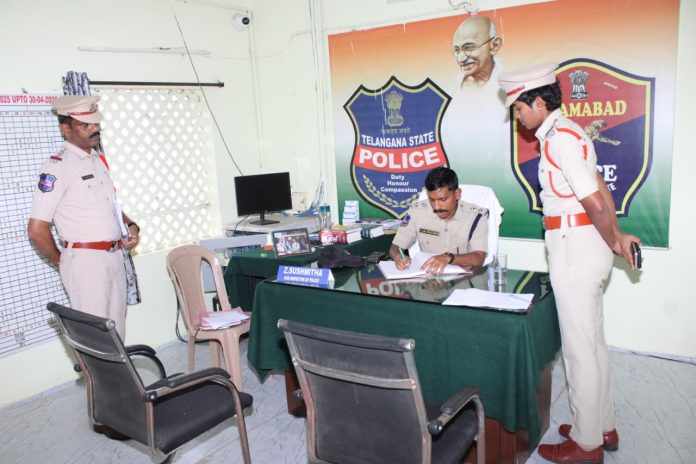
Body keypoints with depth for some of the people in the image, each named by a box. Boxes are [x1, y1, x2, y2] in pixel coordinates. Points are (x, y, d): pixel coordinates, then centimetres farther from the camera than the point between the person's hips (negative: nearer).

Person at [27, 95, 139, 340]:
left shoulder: (99, 160, 12)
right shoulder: (57, 167, -12)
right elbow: (36, 229, -15)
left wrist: (130, 226, 5)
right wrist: (61, 261, -1)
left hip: (114, 256, 7)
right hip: (85, 260, -7)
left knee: (116, 333, 15)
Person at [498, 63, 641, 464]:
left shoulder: (560, 138, -18)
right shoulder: (564, 133, 13)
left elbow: (595, 203, -21)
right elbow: (601, 188, 16)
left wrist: (613, 243, -4)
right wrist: (617, 237, 12)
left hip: (575, 249, -10)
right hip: (582, 247, 10)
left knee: (579, 347, 3)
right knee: (593, 342, 19)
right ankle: (603, 427, 35)